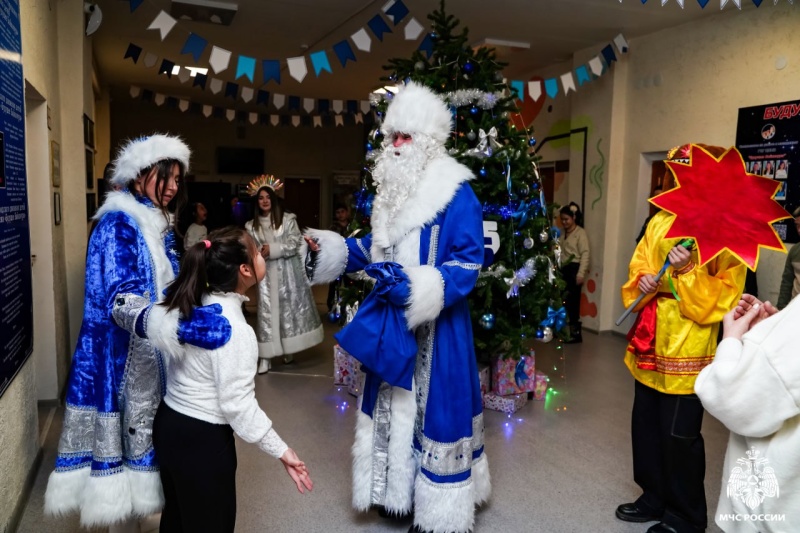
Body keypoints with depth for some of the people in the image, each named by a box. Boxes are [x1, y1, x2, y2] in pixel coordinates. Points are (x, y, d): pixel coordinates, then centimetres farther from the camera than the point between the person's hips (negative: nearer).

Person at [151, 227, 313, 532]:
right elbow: (237, 405, -24)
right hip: (202, 440, -8)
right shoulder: (235, 330, -26)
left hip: (168, 424, 8)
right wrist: (281, 450, -18)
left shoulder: (190, 304, -3)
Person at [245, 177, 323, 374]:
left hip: (288, 273, -1)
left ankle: (288, 350, 20)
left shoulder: (288, 219, -1)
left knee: (290, 308, 5)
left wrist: (272, 250, -15)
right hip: (266, 274, 1)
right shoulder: (251, 226, 8)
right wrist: (258, 254, -15)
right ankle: (265, 357, 0)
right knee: (267, 311, -1)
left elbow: (294, 244, -7)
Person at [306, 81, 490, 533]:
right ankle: (397, 491, 37)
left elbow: (468, 263, -19)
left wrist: (422, 287, -32)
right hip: (393, 323, 8)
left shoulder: (456, 194, -13)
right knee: (394, 405, 17)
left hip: (435, 328, -8)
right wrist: (330, 248, 8)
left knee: (432, 408, 2)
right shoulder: (393, 191, 11)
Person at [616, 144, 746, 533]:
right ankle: (654, 498, 36)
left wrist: (688, 271, -26)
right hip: (649, 342, 7)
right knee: (646, 425, 17)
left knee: (679, 435, 3)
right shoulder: (661, 221, 9)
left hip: (687, 346, -7)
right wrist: (642, 282, -5)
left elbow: (722, 299, -14)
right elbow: (638, 266, 16)